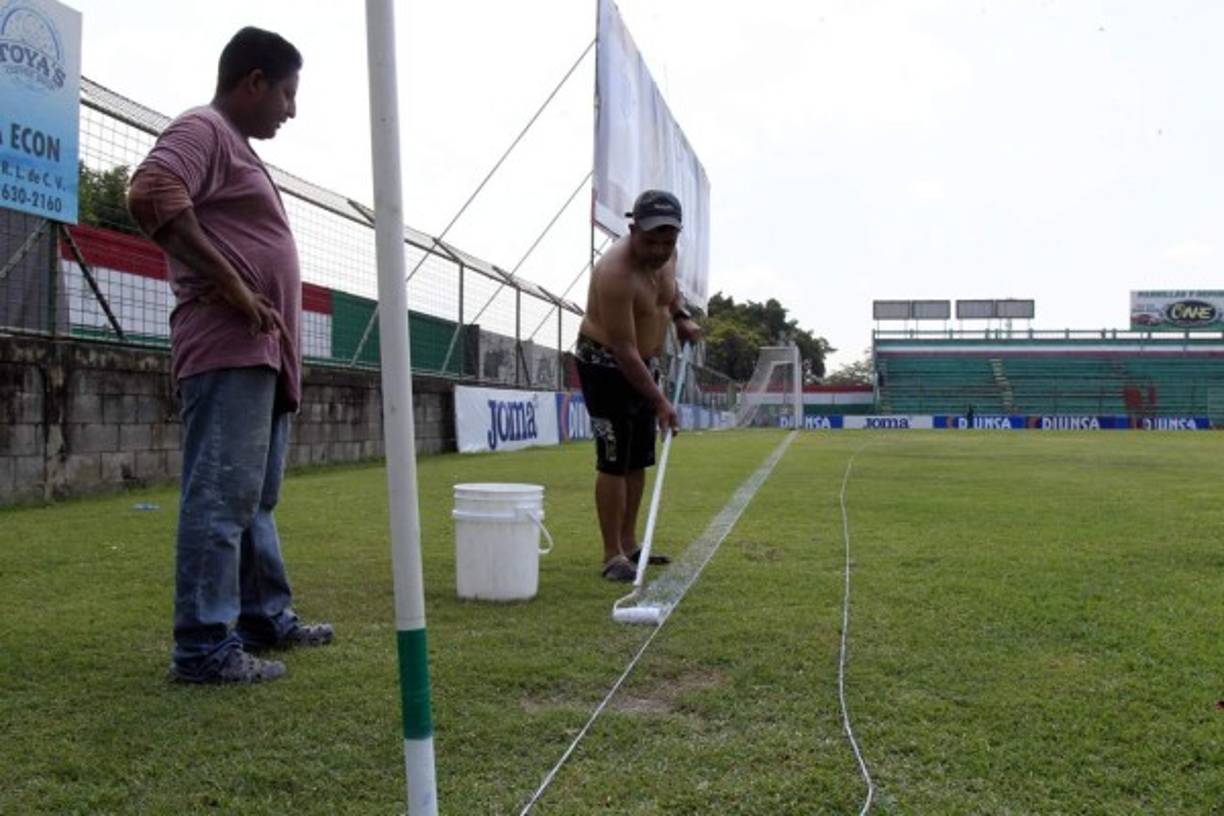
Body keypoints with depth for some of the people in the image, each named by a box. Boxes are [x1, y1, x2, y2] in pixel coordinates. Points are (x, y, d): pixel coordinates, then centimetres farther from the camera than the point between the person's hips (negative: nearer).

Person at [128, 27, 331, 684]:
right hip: (229, 349, -10)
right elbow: (151, 196, -23)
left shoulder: (238, 147, 26)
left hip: (262, 353, 10)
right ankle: (204, 646, -6)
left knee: (254, 499, 15)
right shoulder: (202, 129, -4)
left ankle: (265, 616, 24)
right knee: (221, 498, -10)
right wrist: (230, 285, -20)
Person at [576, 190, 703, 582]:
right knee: (614, 461, -10)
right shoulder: (616, 273, -29)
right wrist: (659, 401, -27)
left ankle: (629, 545, 21)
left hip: (645, 365, 9)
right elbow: (624, 351, -29)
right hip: (606, 365, -8)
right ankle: (612, 557, -4)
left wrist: (682, 316, 3)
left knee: (639, 460, 11)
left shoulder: (665, 255, -4)